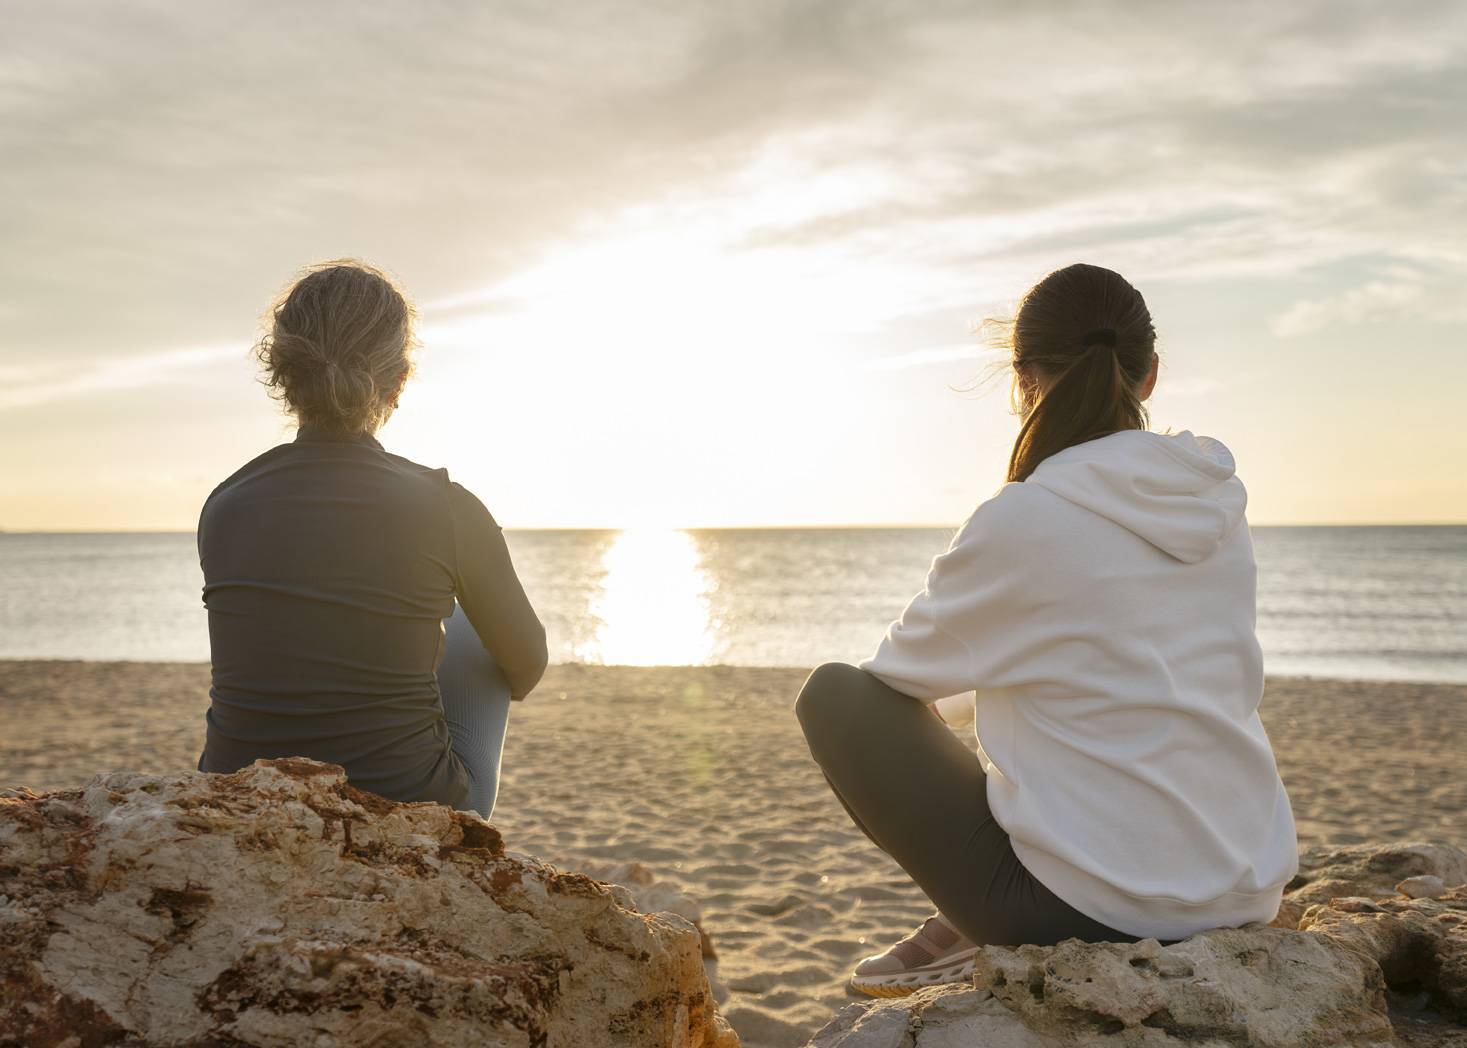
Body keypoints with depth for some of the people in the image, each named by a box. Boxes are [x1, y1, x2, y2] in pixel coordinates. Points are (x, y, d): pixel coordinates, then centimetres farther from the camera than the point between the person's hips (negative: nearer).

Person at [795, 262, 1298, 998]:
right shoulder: (1221, 507, 2)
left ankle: (971, 936, 10)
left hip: (1093, 906, -6)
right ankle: (983, 930, 20)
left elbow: (902, 671, -1)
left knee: (835, 694, 5)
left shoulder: (1021, 521, -17)